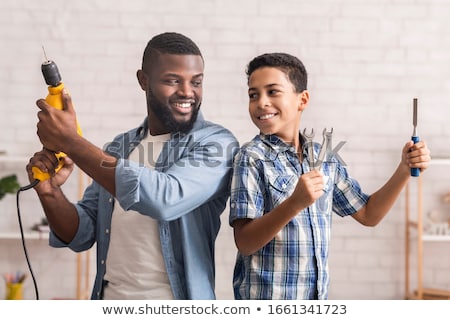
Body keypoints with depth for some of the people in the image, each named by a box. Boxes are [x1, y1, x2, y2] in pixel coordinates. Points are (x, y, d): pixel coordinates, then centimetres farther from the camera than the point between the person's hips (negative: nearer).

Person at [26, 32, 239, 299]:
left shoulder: (216, 143, -11)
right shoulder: (120, 148, 6)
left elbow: (167, 199, -27)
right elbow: (81, 236, 6)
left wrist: (71, 141, -21)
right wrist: (50, 192, -14)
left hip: (172, 302, -4)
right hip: (109, 299, 5)